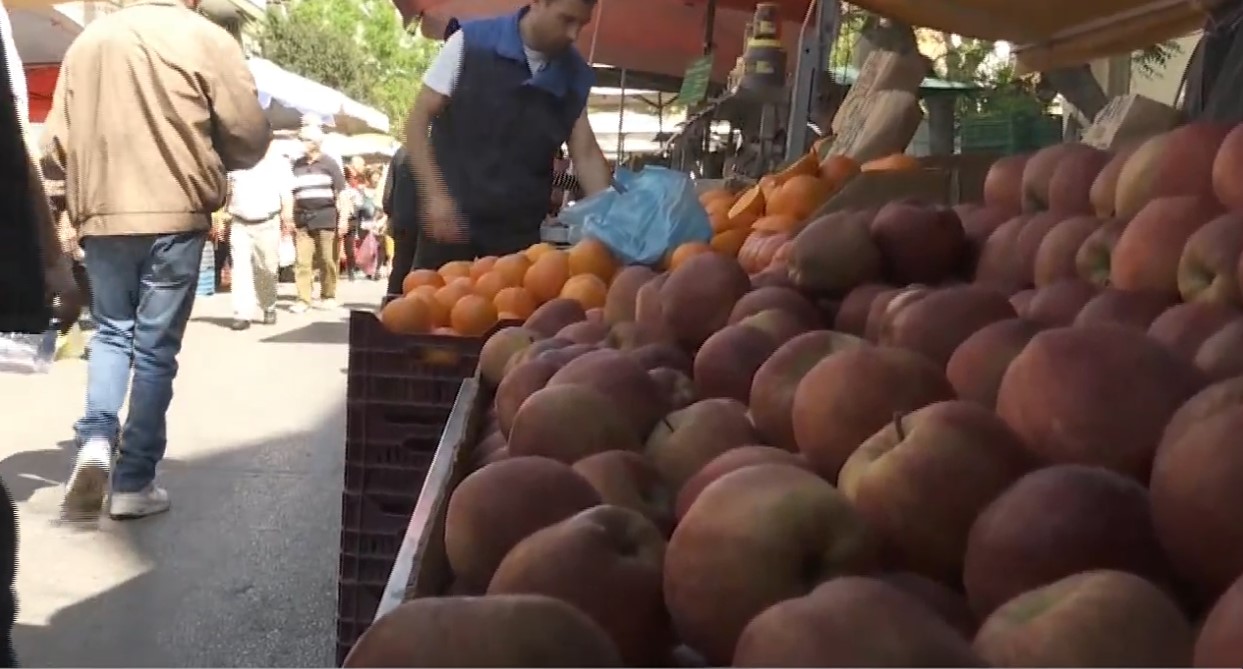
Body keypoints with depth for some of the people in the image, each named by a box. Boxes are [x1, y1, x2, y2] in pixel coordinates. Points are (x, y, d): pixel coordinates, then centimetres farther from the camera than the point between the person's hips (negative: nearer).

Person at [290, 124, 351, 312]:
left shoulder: (329, 163, 2)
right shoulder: (297, 165, 14)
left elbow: (342, 193, -1)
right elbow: (292, 194, 19)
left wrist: (344, 218, -9)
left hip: (326, 218, -3)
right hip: (302, 218, 3)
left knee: (328, 260, 2)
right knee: (302, 261, -4)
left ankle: (328, 296, 13)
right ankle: (303, 299, -3)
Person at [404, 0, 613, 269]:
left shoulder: (575, 76, 3)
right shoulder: (471, 43, -7)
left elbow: (586, 154, 4)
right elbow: (417, 121, -6)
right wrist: (436, 195, -18)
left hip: (521, 231, 3)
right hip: (452, 219, -3)